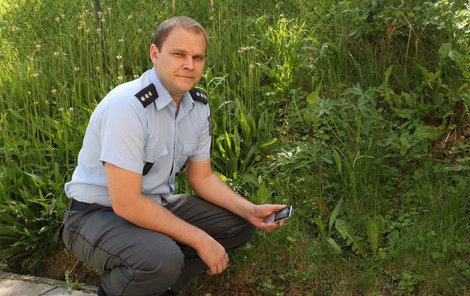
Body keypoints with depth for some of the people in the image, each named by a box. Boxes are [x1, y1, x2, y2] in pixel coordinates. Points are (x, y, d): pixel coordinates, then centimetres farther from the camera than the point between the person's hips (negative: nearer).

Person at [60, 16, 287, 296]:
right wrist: (200, 240, -23)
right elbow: (126, 203, -29)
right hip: (99, 214, -8)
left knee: (238, 223, 2)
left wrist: (251, 211, -8)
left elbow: (202, 177, 8)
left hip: (155, 206, 8)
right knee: (163, 258, -35)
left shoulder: (198, 105, -2)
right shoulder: (127, 106, -27)